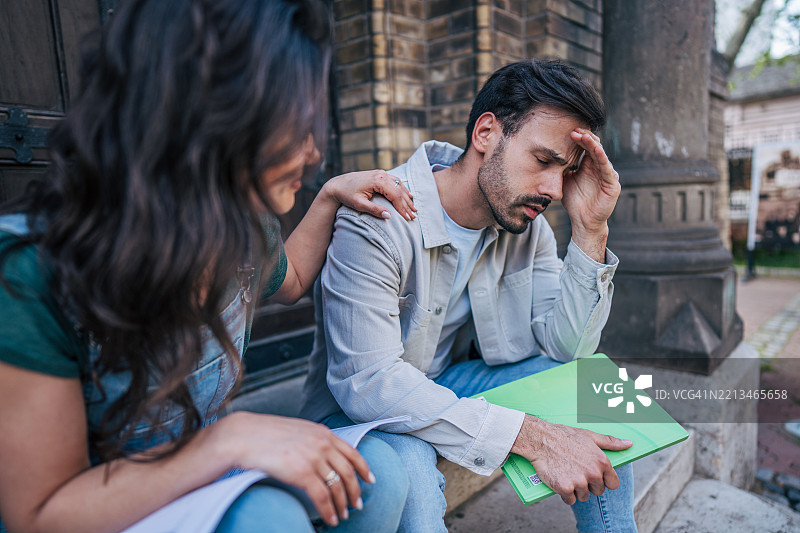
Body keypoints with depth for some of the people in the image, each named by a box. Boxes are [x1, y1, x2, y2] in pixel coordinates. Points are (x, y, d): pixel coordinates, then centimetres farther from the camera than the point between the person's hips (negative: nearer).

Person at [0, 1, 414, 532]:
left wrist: (331, 195, 0)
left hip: (207, 476, 5)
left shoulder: (246, 227, -11)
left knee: (375, 471, -18)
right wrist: (230, 439, -34)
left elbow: (288, 281, 15)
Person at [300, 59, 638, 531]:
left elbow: (569, 347, -9)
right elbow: (367, 380, -34)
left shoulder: (528, 225, -6)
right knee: (407, 468, -38)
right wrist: (532, 436, -37)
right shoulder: (374, 220, -28)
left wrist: (591, 231, -22)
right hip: (360, 407, -5)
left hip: (453, 385, 6)